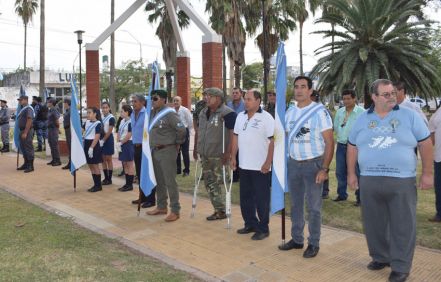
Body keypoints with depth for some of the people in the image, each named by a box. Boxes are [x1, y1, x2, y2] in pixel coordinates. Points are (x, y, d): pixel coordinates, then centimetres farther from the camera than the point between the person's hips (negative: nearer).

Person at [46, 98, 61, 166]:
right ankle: (54, 160, 20)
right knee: (51, 145, 13)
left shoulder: (54, 110, -15)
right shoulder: (50, 110, 13)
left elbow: (57, 121, -18)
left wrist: (58, 128, -7)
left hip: (54, 129, -9)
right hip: (49, 129, 10)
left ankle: (58, 161, -1)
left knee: (55, 145, -6)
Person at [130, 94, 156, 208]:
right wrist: (135, 144, 16)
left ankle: (150, 200, 6)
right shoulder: (132, 114, 11)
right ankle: (143, 197, 26)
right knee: (139, 174, 15)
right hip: (136, 147, 8)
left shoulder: (147, 114, -15)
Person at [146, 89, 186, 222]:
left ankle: (175, 211, 5)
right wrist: (152, 147, 16)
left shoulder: (169, 114, -16)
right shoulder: (152, 113, 9)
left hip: (167, 151, -8)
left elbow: (181, 129, -21)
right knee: (159, 181, 16)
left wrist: (177, 143, -9)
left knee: (170, 181, -4)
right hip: (155, 151, 8)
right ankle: (161, 206, 30)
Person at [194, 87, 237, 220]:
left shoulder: (227, 113, -12)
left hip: (219, 155, -8)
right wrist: (196, 148, 20)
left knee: (218, 183, -3)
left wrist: (228, 152, -22)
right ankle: (218, 209, 23)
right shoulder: (203, 113, 14)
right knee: (209, 182, 12)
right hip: (205, 155, 8)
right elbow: (199, 131, 24)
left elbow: (233, 133, -18)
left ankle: (222, 211, 10)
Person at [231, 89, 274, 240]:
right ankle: (250, 224, 30)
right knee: (245, 198, 15)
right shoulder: (240, 116, 9)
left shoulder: (266, 118, -11)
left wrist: (268, 163, -17)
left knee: (261, 199, 3)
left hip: (261, 167, -7)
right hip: (244, 166, 7)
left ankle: (263, 229, 15)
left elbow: (273, 141, -14)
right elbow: (235, 137, 14)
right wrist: (233, 157, 10)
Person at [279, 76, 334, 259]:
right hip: (293, 163, 5)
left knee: (313, 207, 4)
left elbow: (329, 142, -11)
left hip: (313, 164, -5)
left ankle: (314, 244, 19)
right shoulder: (289, 112, 6)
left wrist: (324, 169, -17)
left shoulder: (319, 111, -10)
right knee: (295, 205, 15)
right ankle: (296, 239, 29)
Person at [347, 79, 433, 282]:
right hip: (369, 181, 3)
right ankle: (380, 257, 31)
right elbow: (352, 147, 12)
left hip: (402, 181, -2)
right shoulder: (363, 119, 7)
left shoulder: (409, 116, 1)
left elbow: (425, 143, 2)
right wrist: (351, 173, 8)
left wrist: (427, 173, 0)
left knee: (402, 226, 3)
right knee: (374, 224, 13)